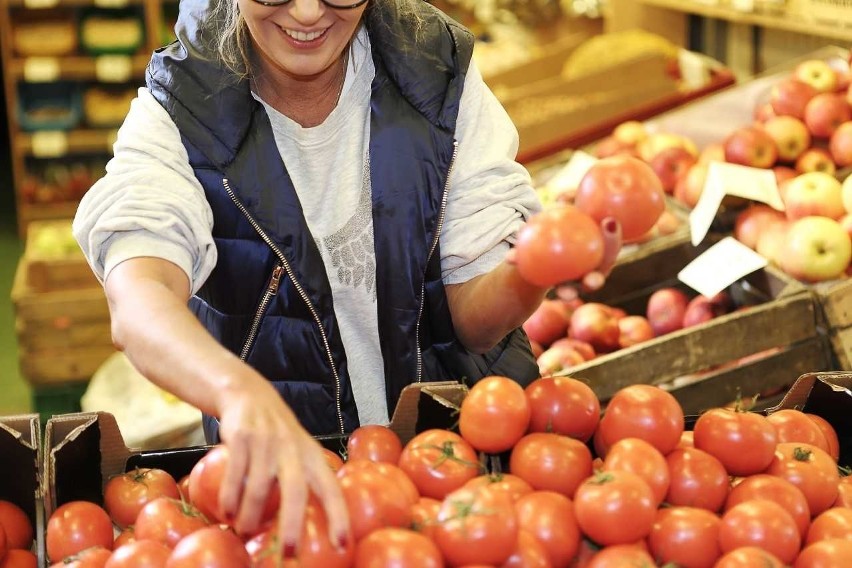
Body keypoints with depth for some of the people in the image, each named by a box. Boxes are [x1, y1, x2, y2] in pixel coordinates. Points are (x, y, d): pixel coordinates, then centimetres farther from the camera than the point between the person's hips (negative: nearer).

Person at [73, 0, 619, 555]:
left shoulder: (440, 71, -8)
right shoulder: (176, 112, -14)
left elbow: (473, 318, -10)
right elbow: (136, 308, -34)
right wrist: (241, 392, -55)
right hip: (276, 466, 0)